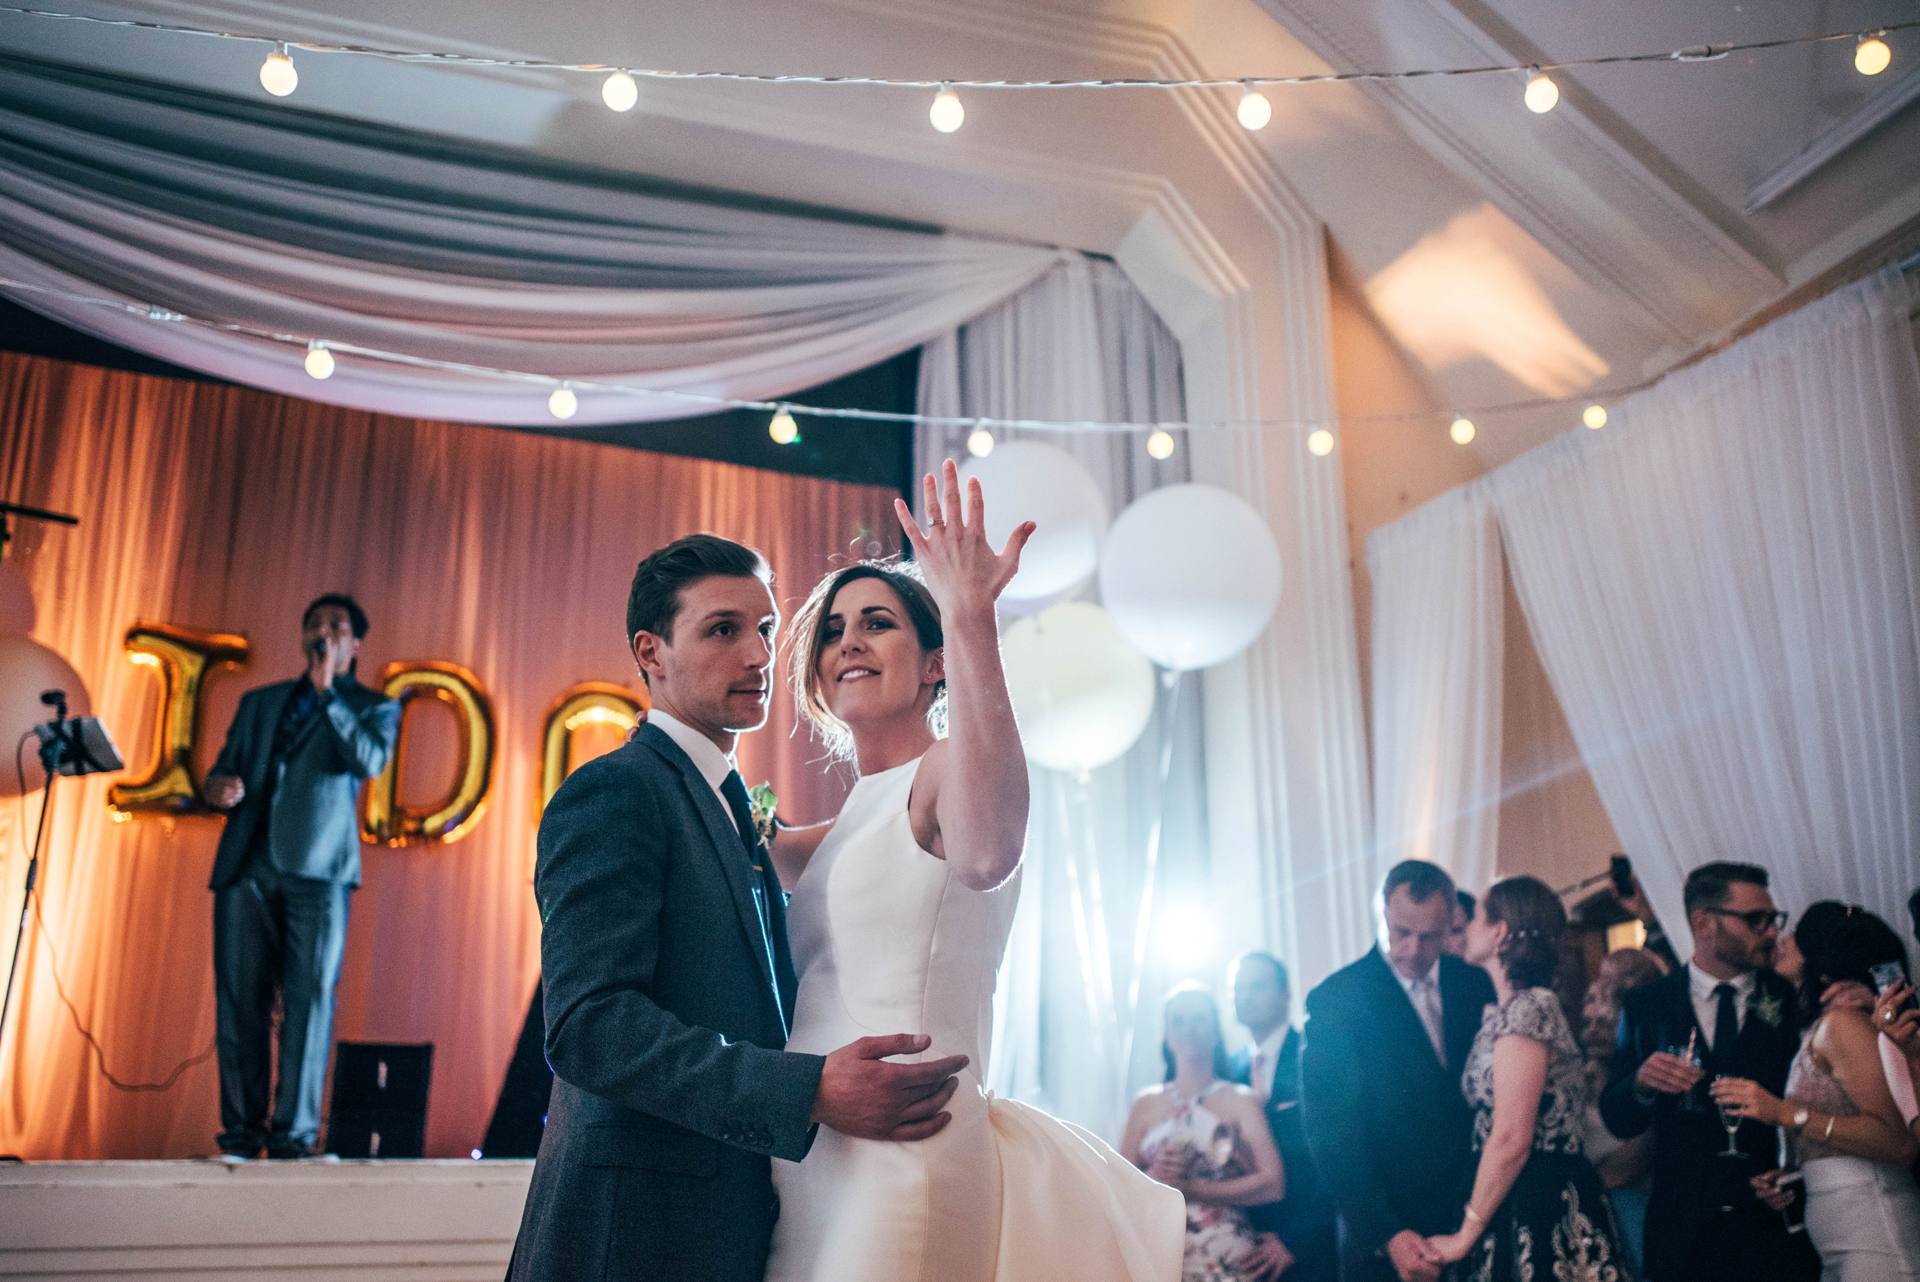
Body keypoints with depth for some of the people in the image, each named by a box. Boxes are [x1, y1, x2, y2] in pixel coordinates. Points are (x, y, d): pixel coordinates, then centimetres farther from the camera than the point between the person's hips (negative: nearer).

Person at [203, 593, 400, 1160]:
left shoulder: (373, 706, 12)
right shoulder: (258, 702, 23)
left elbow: (371, 761, -8)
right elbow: (224, 767, 22)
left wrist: (327, 692, -6)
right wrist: (221, 785, -2)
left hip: (317, 870, -3)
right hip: (246, 865, 3)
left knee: (308, 1000, -8)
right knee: (239, 1001, 1)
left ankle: (294, 1131, -4)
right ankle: (241, 1130, 8)